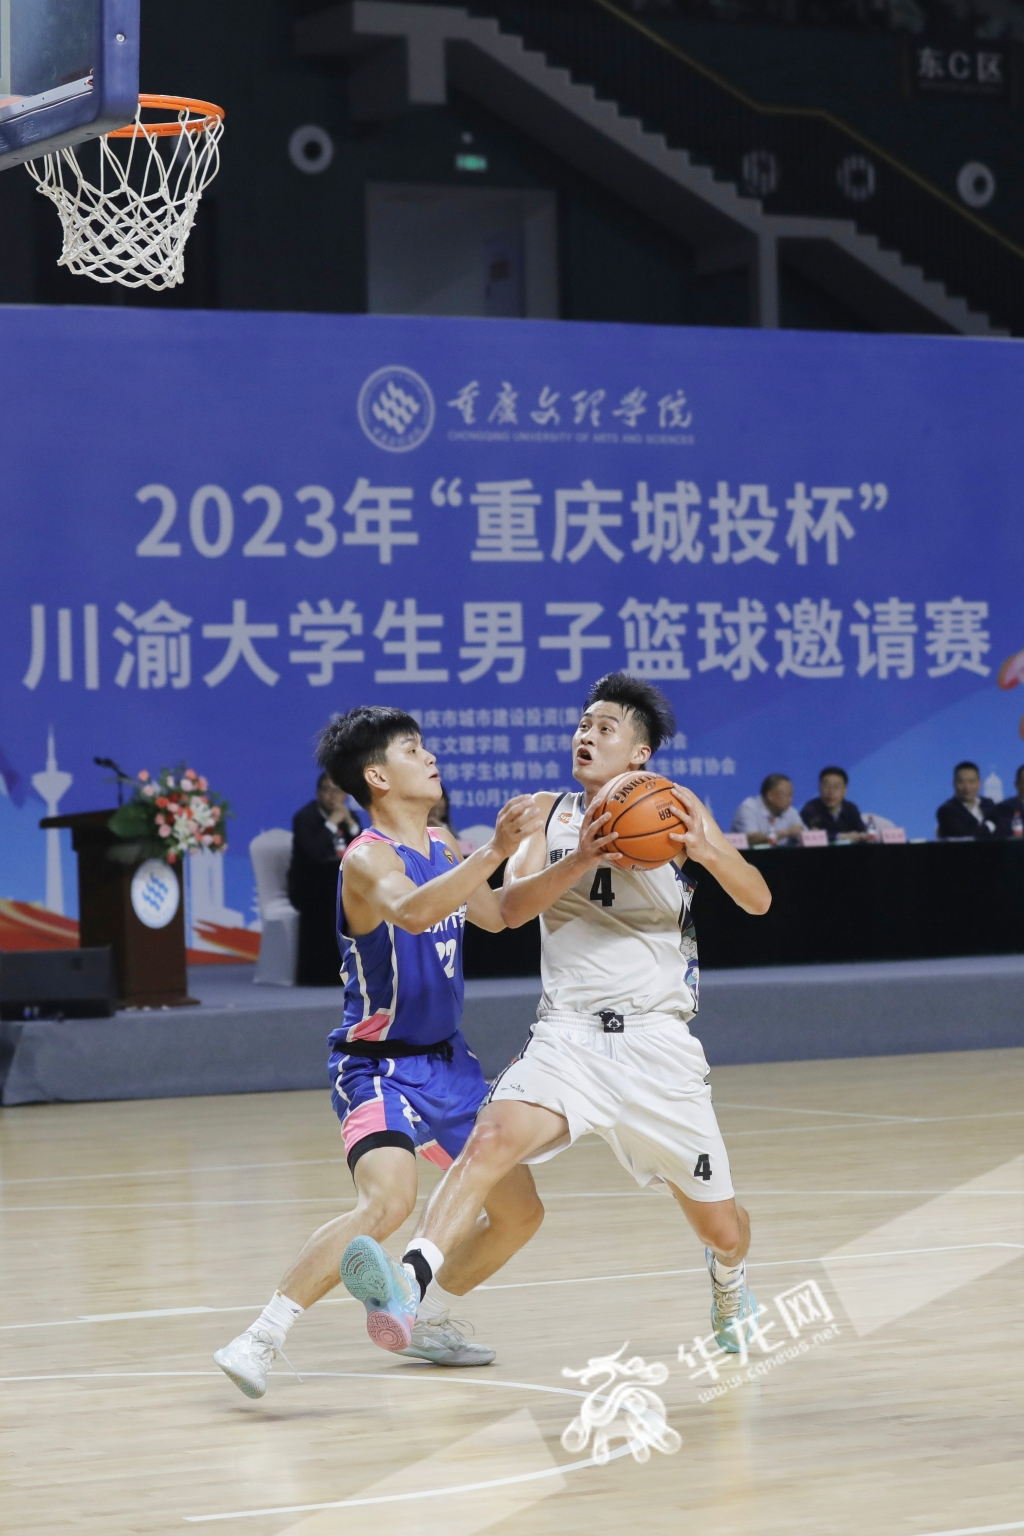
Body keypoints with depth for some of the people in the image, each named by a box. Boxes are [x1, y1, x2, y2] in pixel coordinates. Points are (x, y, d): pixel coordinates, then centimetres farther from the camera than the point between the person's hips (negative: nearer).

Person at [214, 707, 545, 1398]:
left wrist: (530, 843, 12)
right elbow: (411, 912, -40)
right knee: (389, 1199, -32)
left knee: (520, 1212, 14)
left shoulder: (442, 847, 9)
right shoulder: (368, 857, -17)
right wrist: (494, 853, -46)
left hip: (449, 1060, 9)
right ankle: (260, 1339, -27)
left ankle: (429, 1321, 34)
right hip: (380, 1063, -9)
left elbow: (496, 916, 24)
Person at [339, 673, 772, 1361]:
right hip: (567, 1037, 0)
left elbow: (758, 901, -6)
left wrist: (707, 849, -26)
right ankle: (409, 1285, -43)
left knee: (721, 1227, 8)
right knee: (492, 1138, -30)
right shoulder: (549, 814, 10)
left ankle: (728, 1279, 45)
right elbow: (511, 907, -5)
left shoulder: (677, 810, 4)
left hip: (658, 1041, 0)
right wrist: (578, 861, -24)